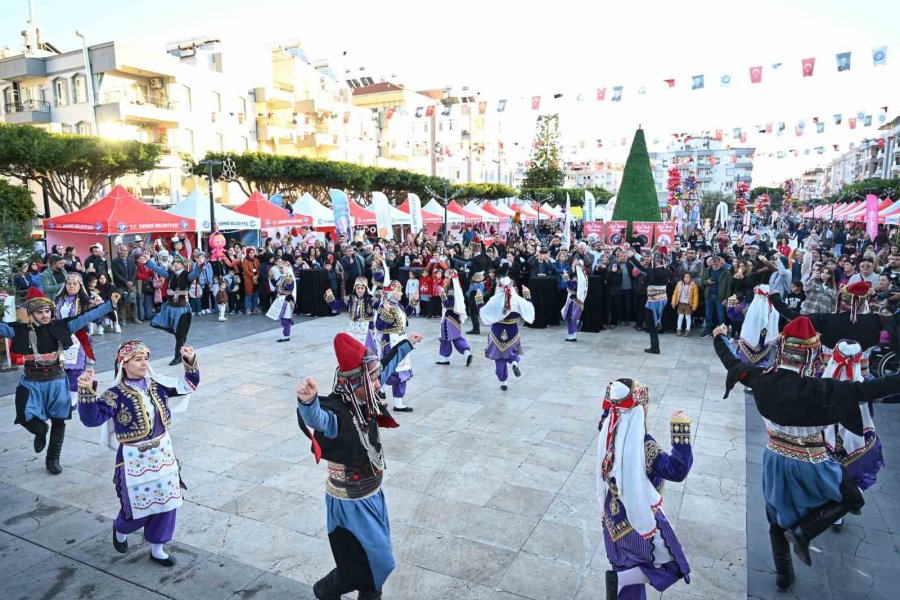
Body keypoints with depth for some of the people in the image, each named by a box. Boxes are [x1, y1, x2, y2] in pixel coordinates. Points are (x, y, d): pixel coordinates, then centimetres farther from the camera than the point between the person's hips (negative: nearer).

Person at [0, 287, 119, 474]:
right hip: (32, 383, 0)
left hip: (57, 381, 1)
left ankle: (53, 459, 26)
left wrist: (110, 304, -19)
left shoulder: (61, 326, -6)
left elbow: (86, 316, -12)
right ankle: (40, 431, 31)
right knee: (27, 418, -8)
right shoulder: (22, 330, -5)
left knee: (58, 421, 9)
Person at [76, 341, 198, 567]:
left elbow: (189, 385, 8)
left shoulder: (157, 385, 0)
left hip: (162, 452, 5)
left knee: (166, 502, 9)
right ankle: (120, 529, 43)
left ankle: (157, 549, 28)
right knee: (139, 506, 6)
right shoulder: (116, 395, -14)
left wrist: (191, 362, -8)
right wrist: (86, 390, -37)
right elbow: (92, 418, -25)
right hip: (134, 458, -4)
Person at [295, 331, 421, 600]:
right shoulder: (336, 413, -31)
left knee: (377, 555, 22)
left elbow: (386, 367, 10)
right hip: (350, 503, -8)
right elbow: (317, 418, -56)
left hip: (372, 494, 8)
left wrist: (406, 344, 23)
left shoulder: (365, 398, -8)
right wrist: (308, 401, -79)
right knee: (363, 566, 3)